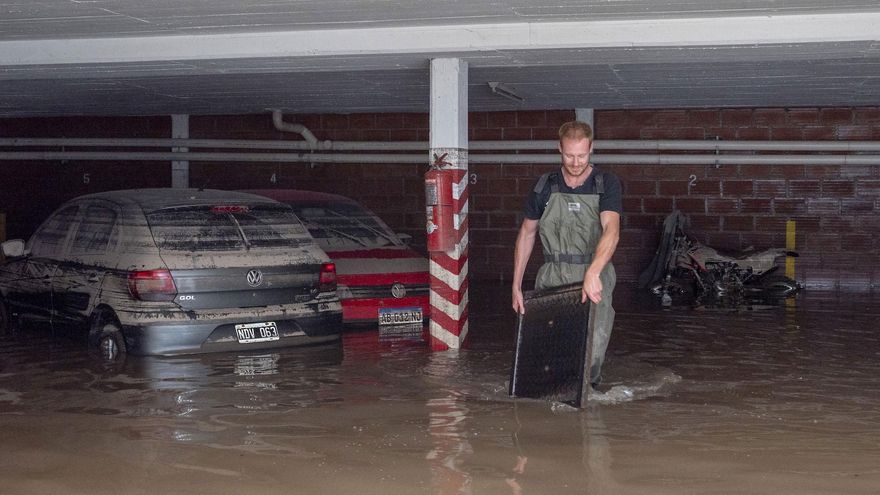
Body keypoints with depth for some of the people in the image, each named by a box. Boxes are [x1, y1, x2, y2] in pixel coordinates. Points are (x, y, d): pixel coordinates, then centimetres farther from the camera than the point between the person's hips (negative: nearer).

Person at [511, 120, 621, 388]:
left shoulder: (606, 184, -3)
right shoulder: (545, 186, 6)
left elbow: (611, 231, -18)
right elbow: (527, 233, 14)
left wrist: (593, 272, -34)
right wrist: (516, 286, 10)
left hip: (594, 276, -2)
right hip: (552, 276, 2)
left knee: (592, 355, -10)